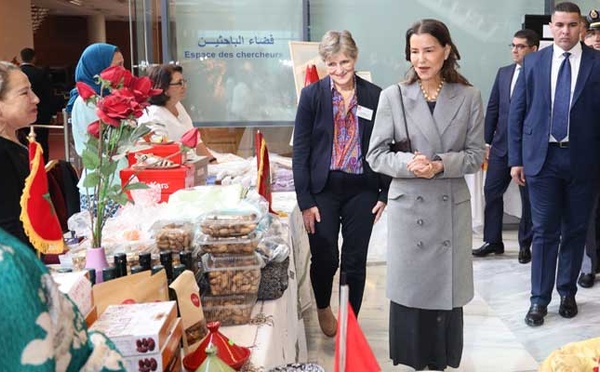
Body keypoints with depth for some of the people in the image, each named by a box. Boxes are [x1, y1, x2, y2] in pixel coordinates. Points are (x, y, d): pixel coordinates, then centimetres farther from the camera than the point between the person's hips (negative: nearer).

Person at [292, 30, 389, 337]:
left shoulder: (375, 96, 1)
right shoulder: (312, 95, -3)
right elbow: (300, 150, -4)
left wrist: (385, 193, 2)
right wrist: (305, 201, -9)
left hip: (361, 191, 1)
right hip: (323, 190, -1)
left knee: (355, 261, 8)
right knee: (324, 258, 3)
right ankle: (323, 307, 34)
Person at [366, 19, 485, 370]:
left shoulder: (469, 96, 1)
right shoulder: (393, 96, -2)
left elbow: (476, 154, 1)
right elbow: (376, 155, -1)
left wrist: (440, 165, -16)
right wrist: (408, 163, -20)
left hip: (452, 207, 1)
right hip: (408, 206, -1)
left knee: (448, 289, 7)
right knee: (410, 288, 7)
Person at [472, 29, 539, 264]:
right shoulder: (503, 73, 9)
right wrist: (487, 141, 9)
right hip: (501, 145, 5)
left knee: (528, 197, 7)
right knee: (491, 192, 7)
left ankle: (525, 244, 22)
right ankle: (493, 241, 19)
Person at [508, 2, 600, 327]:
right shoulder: (533, 62, 3)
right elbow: (517, 112, 4)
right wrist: (516, 159, 1)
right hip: (542, 157, 0)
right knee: (544, 231, 4)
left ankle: (567, 292, 27)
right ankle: (539, 299, 13)